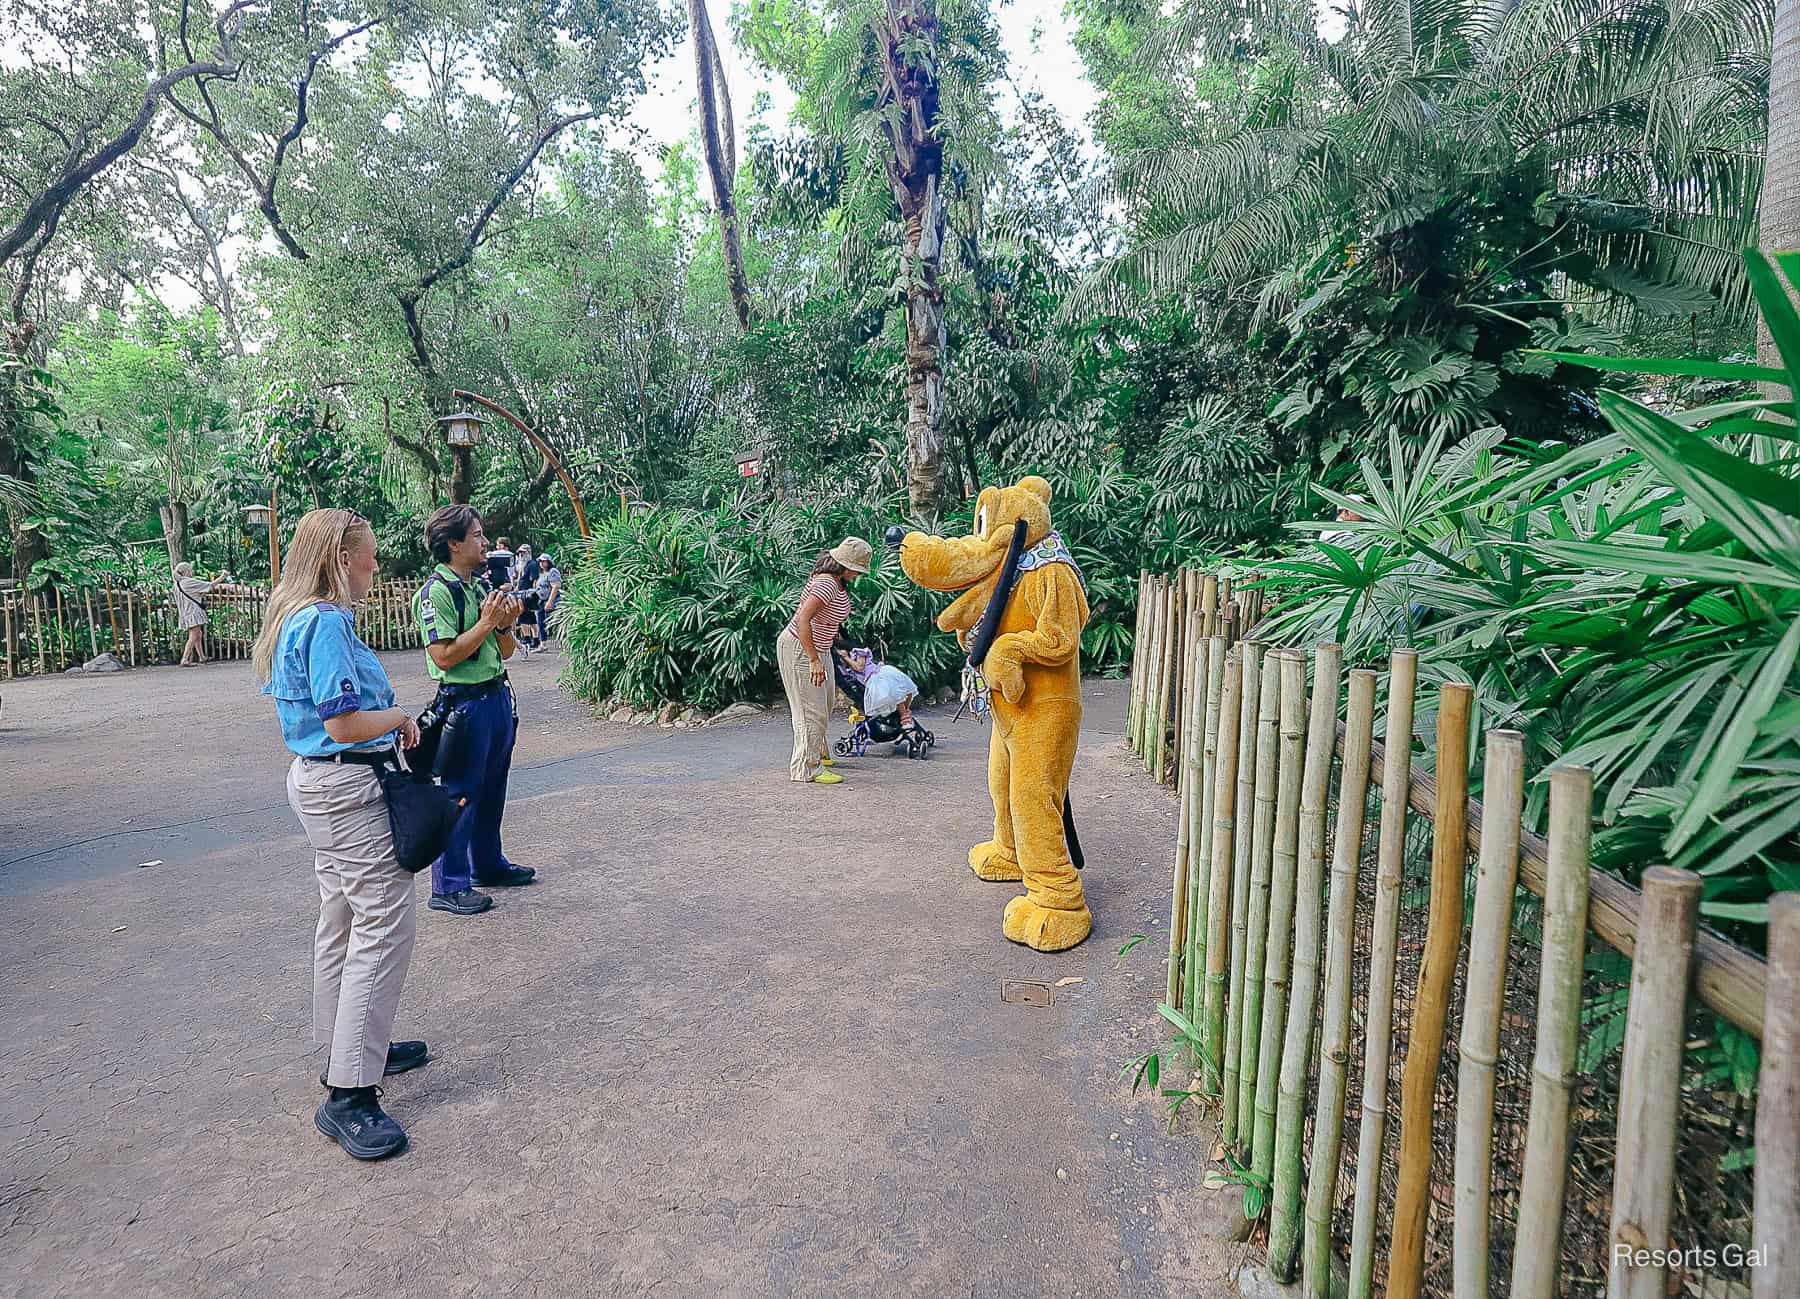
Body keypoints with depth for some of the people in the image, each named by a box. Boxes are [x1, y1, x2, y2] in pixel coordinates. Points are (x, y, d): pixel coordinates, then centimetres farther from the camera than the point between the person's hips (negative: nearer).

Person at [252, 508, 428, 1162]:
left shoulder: (294, 619, 10)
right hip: (348, 787, -11)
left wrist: (383, 715, 14)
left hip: (315, 780, 11)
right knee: (384, 927, -7)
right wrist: (400, 716, -6)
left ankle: (347, 1048, 34)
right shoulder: (328, 623, -20)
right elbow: (345, 724, -25)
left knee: (342, 919, 19)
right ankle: (349, 1095, -3)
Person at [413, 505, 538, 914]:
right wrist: (486, 623, -18)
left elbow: (506, 651, 14)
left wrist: (505, 624, -5)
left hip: (497, 696, 9)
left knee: (491, 791, 19)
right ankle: (449, 887, 7)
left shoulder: (482, 586, 12)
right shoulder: (437, 591, -13)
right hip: (464, 703, -9)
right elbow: (444, 656, -20)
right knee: (459, 796, -2)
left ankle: (488, 865, 33)